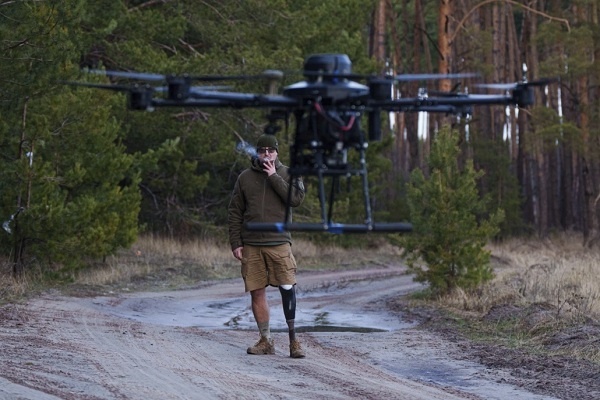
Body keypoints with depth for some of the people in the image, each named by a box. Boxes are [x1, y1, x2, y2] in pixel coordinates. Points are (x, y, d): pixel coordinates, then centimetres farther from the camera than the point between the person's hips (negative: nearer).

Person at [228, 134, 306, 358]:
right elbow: (235, 213, 11)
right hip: (251, 245, 2)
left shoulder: (288, 175, 7)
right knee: (257, 292, 3)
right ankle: (265, 340, 11)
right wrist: (235, 243, 2)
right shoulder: (245, 177, 11)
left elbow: (296, 199, -11)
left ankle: (293, 339, -4)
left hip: (279, 243, -2)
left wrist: (274, 177, -10)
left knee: (287, 288, -12)